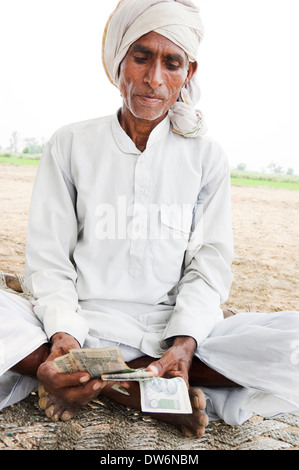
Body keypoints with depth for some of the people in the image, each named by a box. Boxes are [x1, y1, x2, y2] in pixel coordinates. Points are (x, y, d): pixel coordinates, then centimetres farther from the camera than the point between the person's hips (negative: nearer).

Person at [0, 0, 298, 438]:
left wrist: (184, 342, -18)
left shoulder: (206, 156, 4)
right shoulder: (70, 145, 3)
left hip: (172, 327, 1)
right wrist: (63, 333, -20)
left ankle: (94, 385, -16)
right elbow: (48, 261, -1)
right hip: (82, 321, 0)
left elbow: (209, 263, -1)